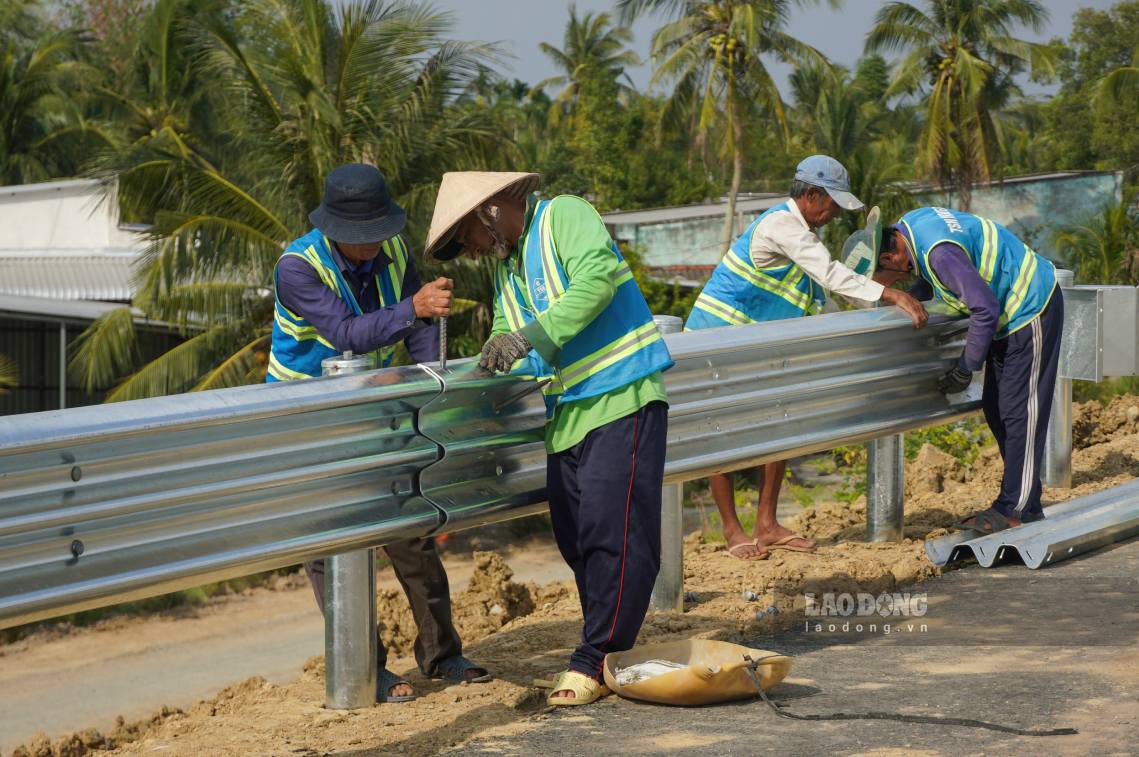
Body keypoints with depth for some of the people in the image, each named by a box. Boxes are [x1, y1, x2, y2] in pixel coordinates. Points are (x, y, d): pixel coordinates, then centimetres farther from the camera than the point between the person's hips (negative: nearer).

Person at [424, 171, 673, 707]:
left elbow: (597, 276, -24)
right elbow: (505, 338, 19)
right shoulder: (505, 264, 20)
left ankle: (595, 662, -8)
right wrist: (492, 361, -3)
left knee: (613, 531, -12)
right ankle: (608, 652, 13)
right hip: (568, 412, 9)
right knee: (574, 537, 5)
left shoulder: (566, 217, -6)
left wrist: (535, 334, -30)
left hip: (622, 401, -9)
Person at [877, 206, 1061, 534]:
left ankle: (1016, 509, -6)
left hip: (1032, 309, -10)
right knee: (996, 408, 12)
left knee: (1019, 410, -8)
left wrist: (965, 369, -19)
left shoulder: (940, 252, -31)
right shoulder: (908, 224, -1)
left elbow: (985, 308, -28)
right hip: (1010, 310, 10)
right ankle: (1021, 497, 18)